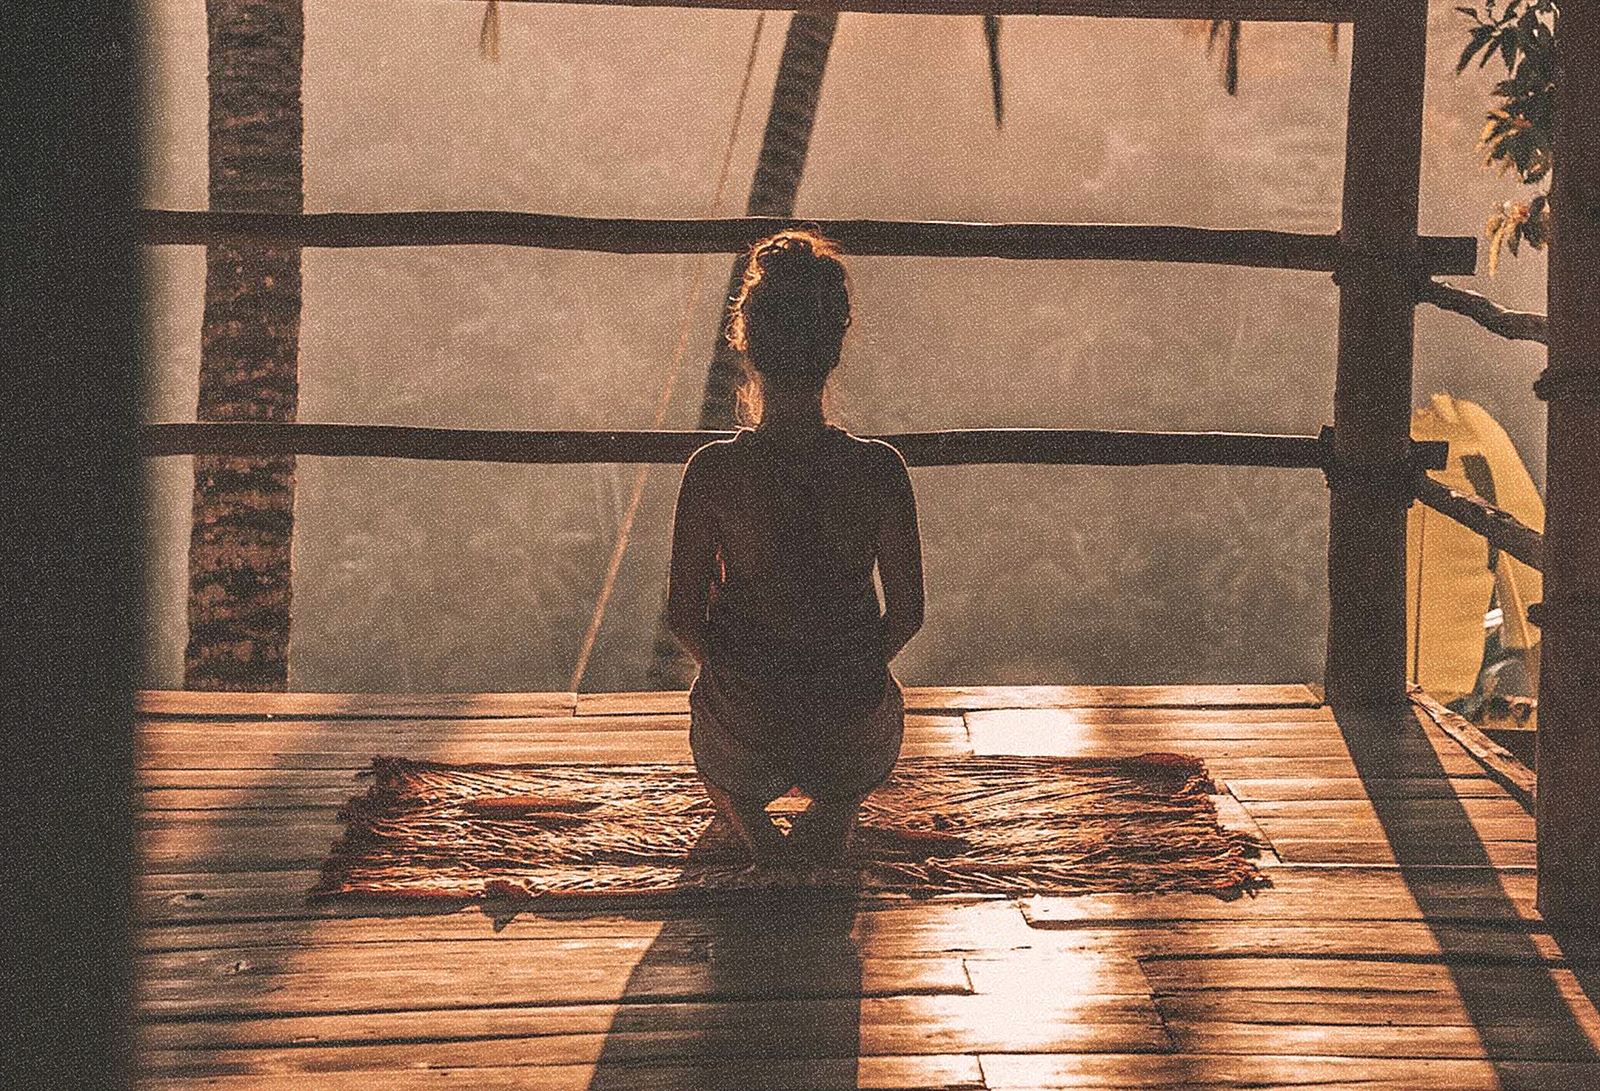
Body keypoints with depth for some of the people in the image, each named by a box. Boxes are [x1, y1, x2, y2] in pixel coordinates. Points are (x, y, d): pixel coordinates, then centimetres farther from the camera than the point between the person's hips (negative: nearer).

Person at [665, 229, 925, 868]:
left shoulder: (712, 472, -20)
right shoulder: (878, 470, -19)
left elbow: (684, 617, -9)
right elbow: (907, 614, -7)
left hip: (743, 713, 0)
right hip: (852, 715, 0)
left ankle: (749, 820, 11)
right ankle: (834, 808, 13)